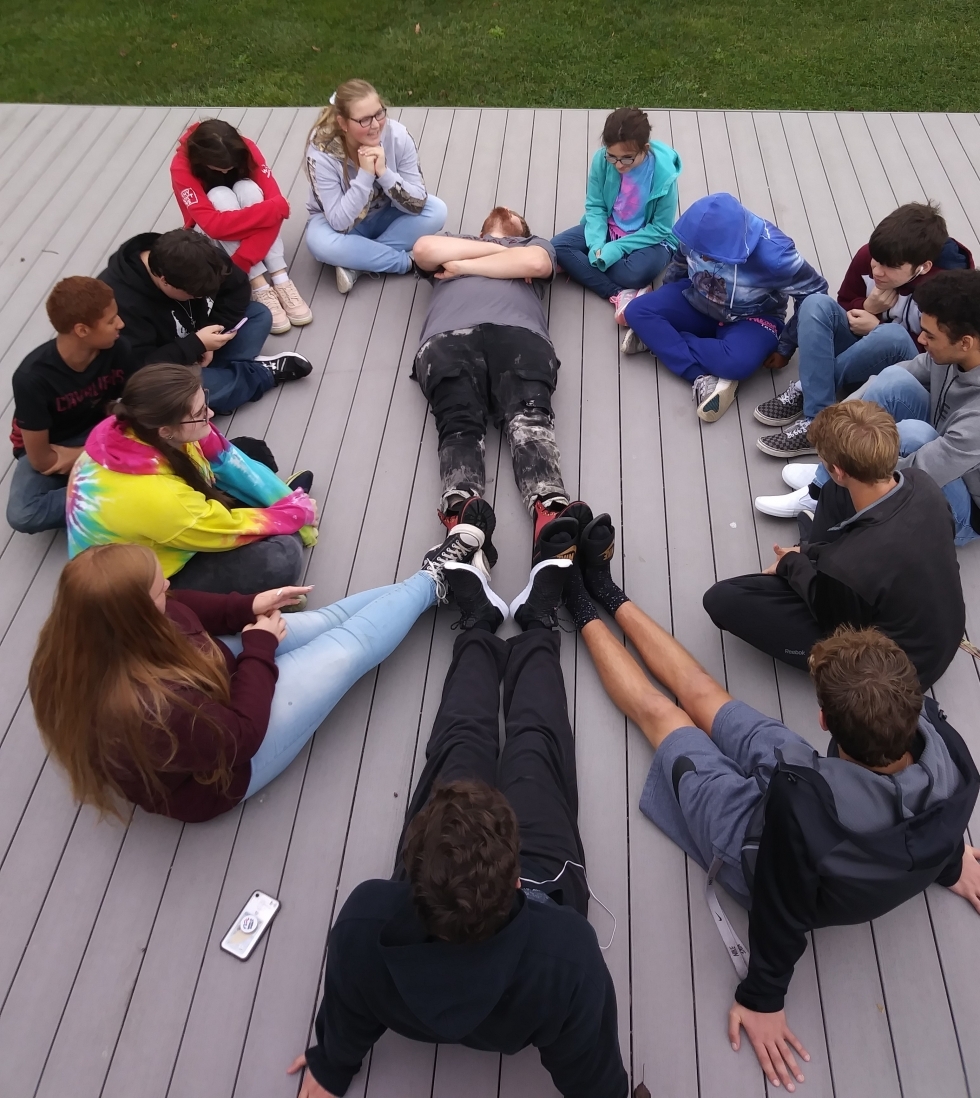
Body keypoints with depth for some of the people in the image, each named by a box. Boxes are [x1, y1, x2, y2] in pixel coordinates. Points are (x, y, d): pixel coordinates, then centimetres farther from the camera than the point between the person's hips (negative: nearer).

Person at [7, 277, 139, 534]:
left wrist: (82, 455, -14)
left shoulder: (118, 351, -21)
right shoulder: (33, 377, -30)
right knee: (21, 516, -30)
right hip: (49, 448, -2)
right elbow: (41, 461, -22)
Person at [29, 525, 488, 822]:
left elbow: (181, 610, -1)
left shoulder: (75, 642, -20)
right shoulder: (147, 709, -45)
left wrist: (247, 607, -8)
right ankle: (432, 582, 26)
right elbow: (239, 735, -28)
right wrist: (259, 648, -18)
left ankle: (428, 578, 30)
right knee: (351, 645, -1)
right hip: (226, 763, -7)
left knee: (327, 619, 9)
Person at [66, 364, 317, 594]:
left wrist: (291, 500, -8)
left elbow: (229, 460, -6)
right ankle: (293, 533, 9)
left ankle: (290, 528, 16)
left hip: (152, 545, 8)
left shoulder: (140, 428, -21)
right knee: (281, 557, -22)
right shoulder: (151, 495, -41)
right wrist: (297, 513, -11)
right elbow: (234, 529, -24)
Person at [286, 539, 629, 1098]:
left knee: (460, 741, 20)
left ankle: (479, 625, 49)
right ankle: (538, 625, 47)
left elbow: (345, 1037, -17)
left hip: (427, 896, 1)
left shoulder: (367, 922, -43)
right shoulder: (566, 953, -47)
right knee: (536, 742, 18)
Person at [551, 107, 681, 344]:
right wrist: (597, 245, -24)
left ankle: (580, 268, -14)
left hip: (648, 238, -5)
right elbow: (595, 206, -7)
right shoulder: (602, 159, -17)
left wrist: (615, 248, -26)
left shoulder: (664, 173, -25)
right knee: (557, 247, -19)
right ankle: (622, 295, -26)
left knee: (639, 272, -39)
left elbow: (661, 229, -19)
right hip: (608, 228, 5)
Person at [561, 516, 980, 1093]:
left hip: (760, 849, -4)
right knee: (701, 693, 18)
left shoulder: (803, 803, -48)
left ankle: (585, 612, 40)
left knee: (659, 711, 15)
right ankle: (610, 595, 40)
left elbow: (782, 909, -29)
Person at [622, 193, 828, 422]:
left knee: (736, 362, -38)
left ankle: (658, 338, -17)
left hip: (752, 318, -4)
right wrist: (665, 302, 11)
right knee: (637, 311, -19)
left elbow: (814, 293, -19)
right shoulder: (698, 233, -21)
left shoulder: (772, 254, -33)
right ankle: (704, 378, -25)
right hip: (698, 303, 5)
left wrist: (785, 348, -15)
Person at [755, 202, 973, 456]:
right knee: (816, 303, -20)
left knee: (891, 336, -38)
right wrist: (867, 307, -22)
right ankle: (817, 422, -31)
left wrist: (877, 328, -24)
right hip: (863, 354, 5)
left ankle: (807, 389, -15)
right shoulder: (867, 257, -13)